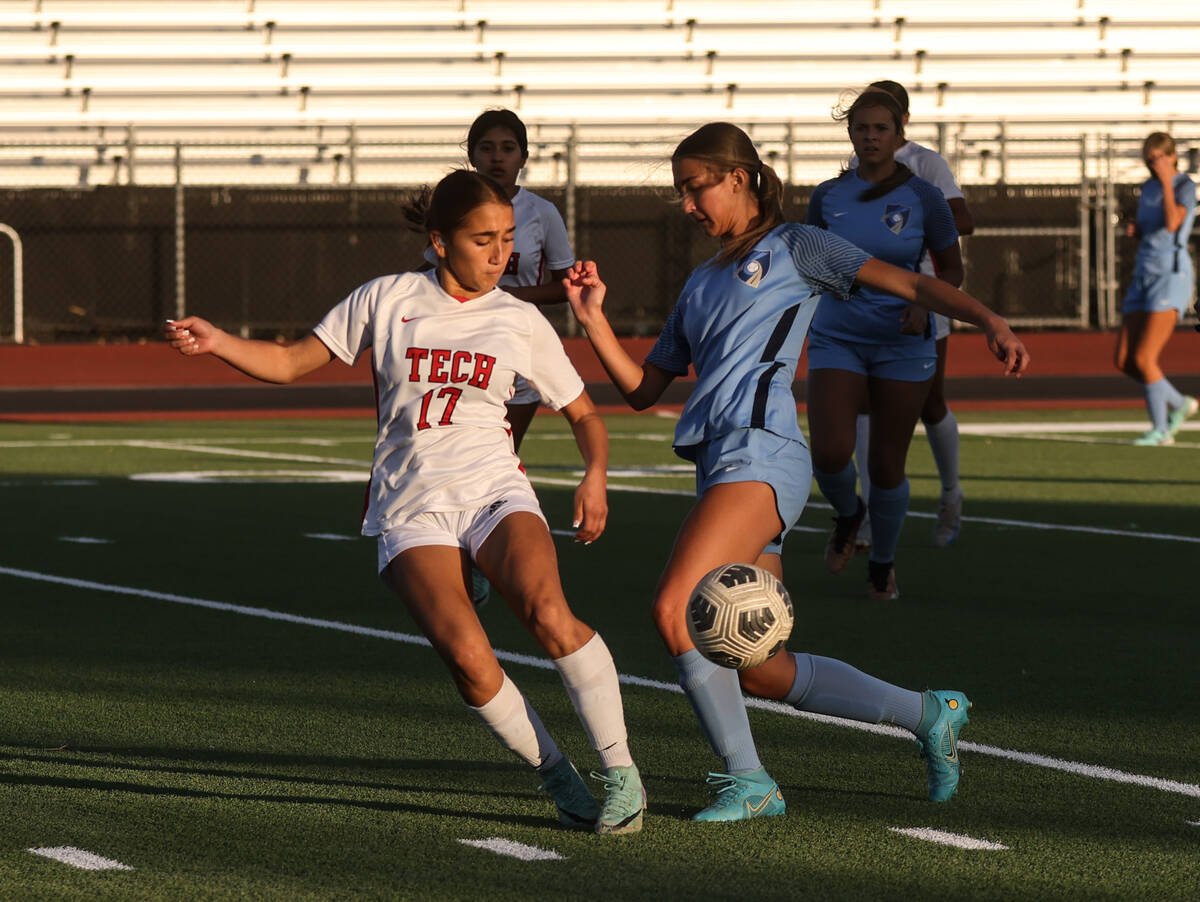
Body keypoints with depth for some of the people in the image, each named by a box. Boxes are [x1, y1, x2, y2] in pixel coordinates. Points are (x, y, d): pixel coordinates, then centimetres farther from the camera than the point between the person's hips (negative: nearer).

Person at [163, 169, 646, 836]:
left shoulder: (520, 322, 10)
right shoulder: (388, 300, 8)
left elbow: (582, 412, 19)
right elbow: (290, 362, 12)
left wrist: (594, 476, -2)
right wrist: (216, 342, -6)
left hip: (494, 492, 0)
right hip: (411, 510, 0)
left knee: (547, 612, -31)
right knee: (466, 653, -26)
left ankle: (620, 771, -19)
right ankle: (555, 775, -6)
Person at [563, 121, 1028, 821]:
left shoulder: (793, 248, 9)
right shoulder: (701, 286, 28)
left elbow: (911, 284, 1)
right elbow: (642, 390, 26)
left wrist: (990, 320, -14)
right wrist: (594, 317, 13)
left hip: (761, 454, -8)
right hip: (723, 466, 8)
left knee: (675, 606, -24)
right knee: (757, 671, 4)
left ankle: (747, 781, -16)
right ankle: (930, 714, 17)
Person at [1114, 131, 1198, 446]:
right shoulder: (1148, 188, 14)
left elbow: (1172, 224, -25)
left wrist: (1167, 181, -21)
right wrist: (1132, 229, 3)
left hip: (1171, 276, -8)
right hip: (1143, 276, 8)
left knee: (1143, 359, -14)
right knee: (1123, 361, 2)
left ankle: (1160, 430, 1)